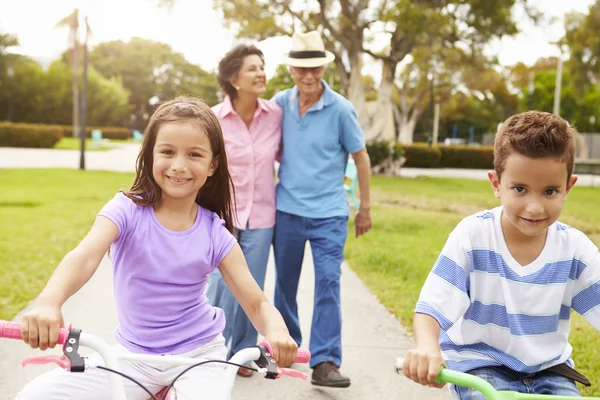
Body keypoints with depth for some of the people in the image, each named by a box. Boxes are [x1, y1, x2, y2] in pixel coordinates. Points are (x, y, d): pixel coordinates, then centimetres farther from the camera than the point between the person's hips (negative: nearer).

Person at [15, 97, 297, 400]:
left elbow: (257, 304, -6)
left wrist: (277, 332, -30)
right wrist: (48, 302, -50)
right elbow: (85, 256, -29)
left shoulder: (215, 234, -7)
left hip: (197, 354, -1)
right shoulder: (127, 210, -11)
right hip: (132, 354, 1)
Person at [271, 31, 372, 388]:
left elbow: (361, 157, 0)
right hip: (287, 209, 3)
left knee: (328, 283, -8)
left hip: (329, 213, -3)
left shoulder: (340, 109, -8)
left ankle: (326, 362, -3)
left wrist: (365, 208, 3)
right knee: (285, 282, 13)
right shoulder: (280, 103, 0)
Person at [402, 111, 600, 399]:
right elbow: (431, 307, -19)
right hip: (479, 363, -2)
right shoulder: (473, 235, -15)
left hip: (548, 369, 3)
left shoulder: (575, 249, -8)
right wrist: (427, 346, -41)